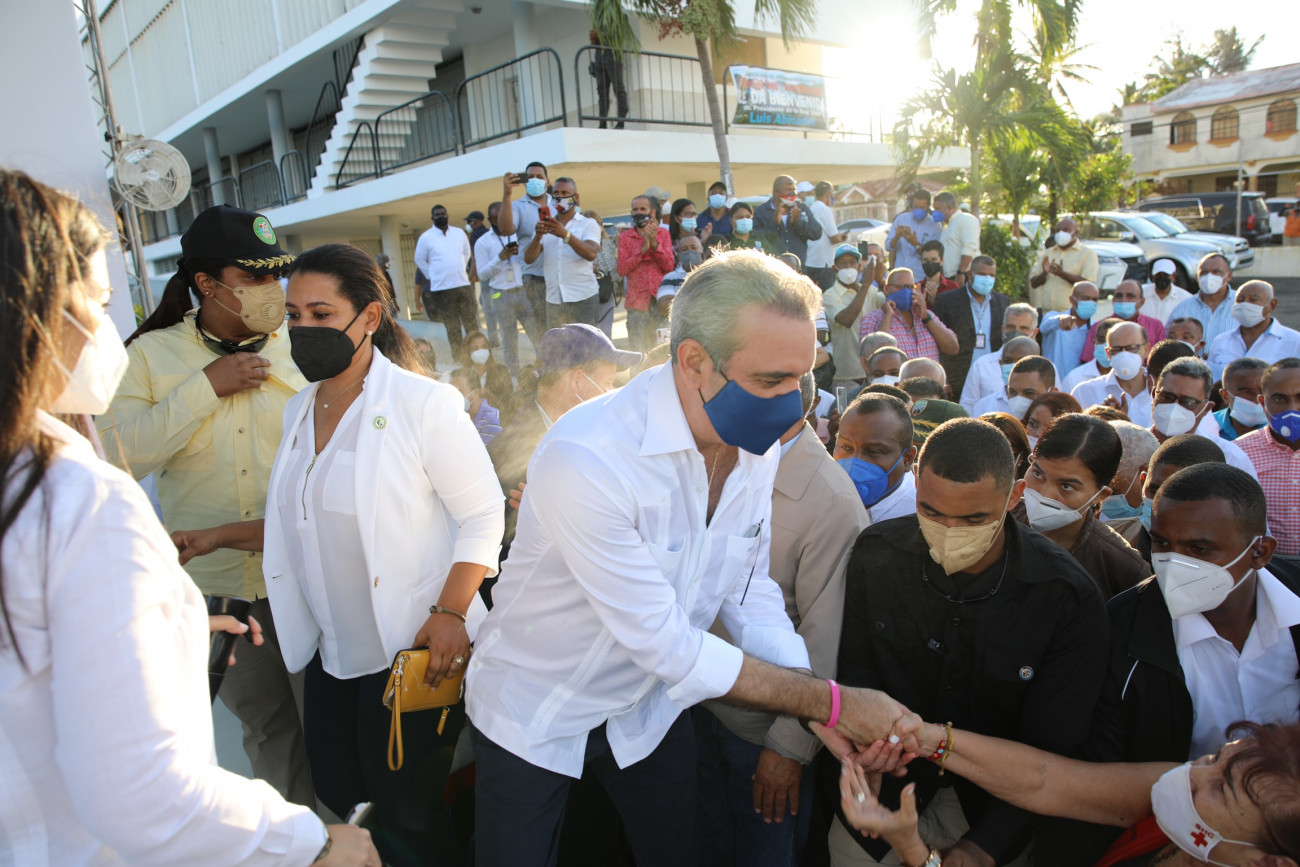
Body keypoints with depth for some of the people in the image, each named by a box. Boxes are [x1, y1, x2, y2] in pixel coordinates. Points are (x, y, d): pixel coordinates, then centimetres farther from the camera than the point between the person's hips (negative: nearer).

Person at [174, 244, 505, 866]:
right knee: (338, 799, 18)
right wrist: (220, 537, 7)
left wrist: (450, 613, -23)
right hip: (333, 653, 7)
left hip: (412, 652, -7)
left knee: (406, 815, 5)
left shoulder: (422, 403, -15)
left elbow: (483, 514, -15)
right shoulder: (300, 410, 8)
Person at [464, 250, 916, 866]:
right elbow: (667, 648, -31)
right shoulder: (584, 460, -35)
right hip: (534, 721, -5)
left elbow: (747, 588, -3)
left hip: (651, 711, 5)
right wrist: (831, 702, -25)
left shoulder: (757, 445, -11)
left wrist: (823, 711, -16)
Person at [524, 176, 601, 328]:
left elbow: (591, 254, -14)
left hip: (583, 298, -3)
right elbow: (528, 259, 2)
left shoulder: (588, 224, 6)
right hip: (553, 299, 3)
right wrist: (538, 236, -18)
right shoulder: (545, 226, 15)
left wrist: (565, 234, -27)